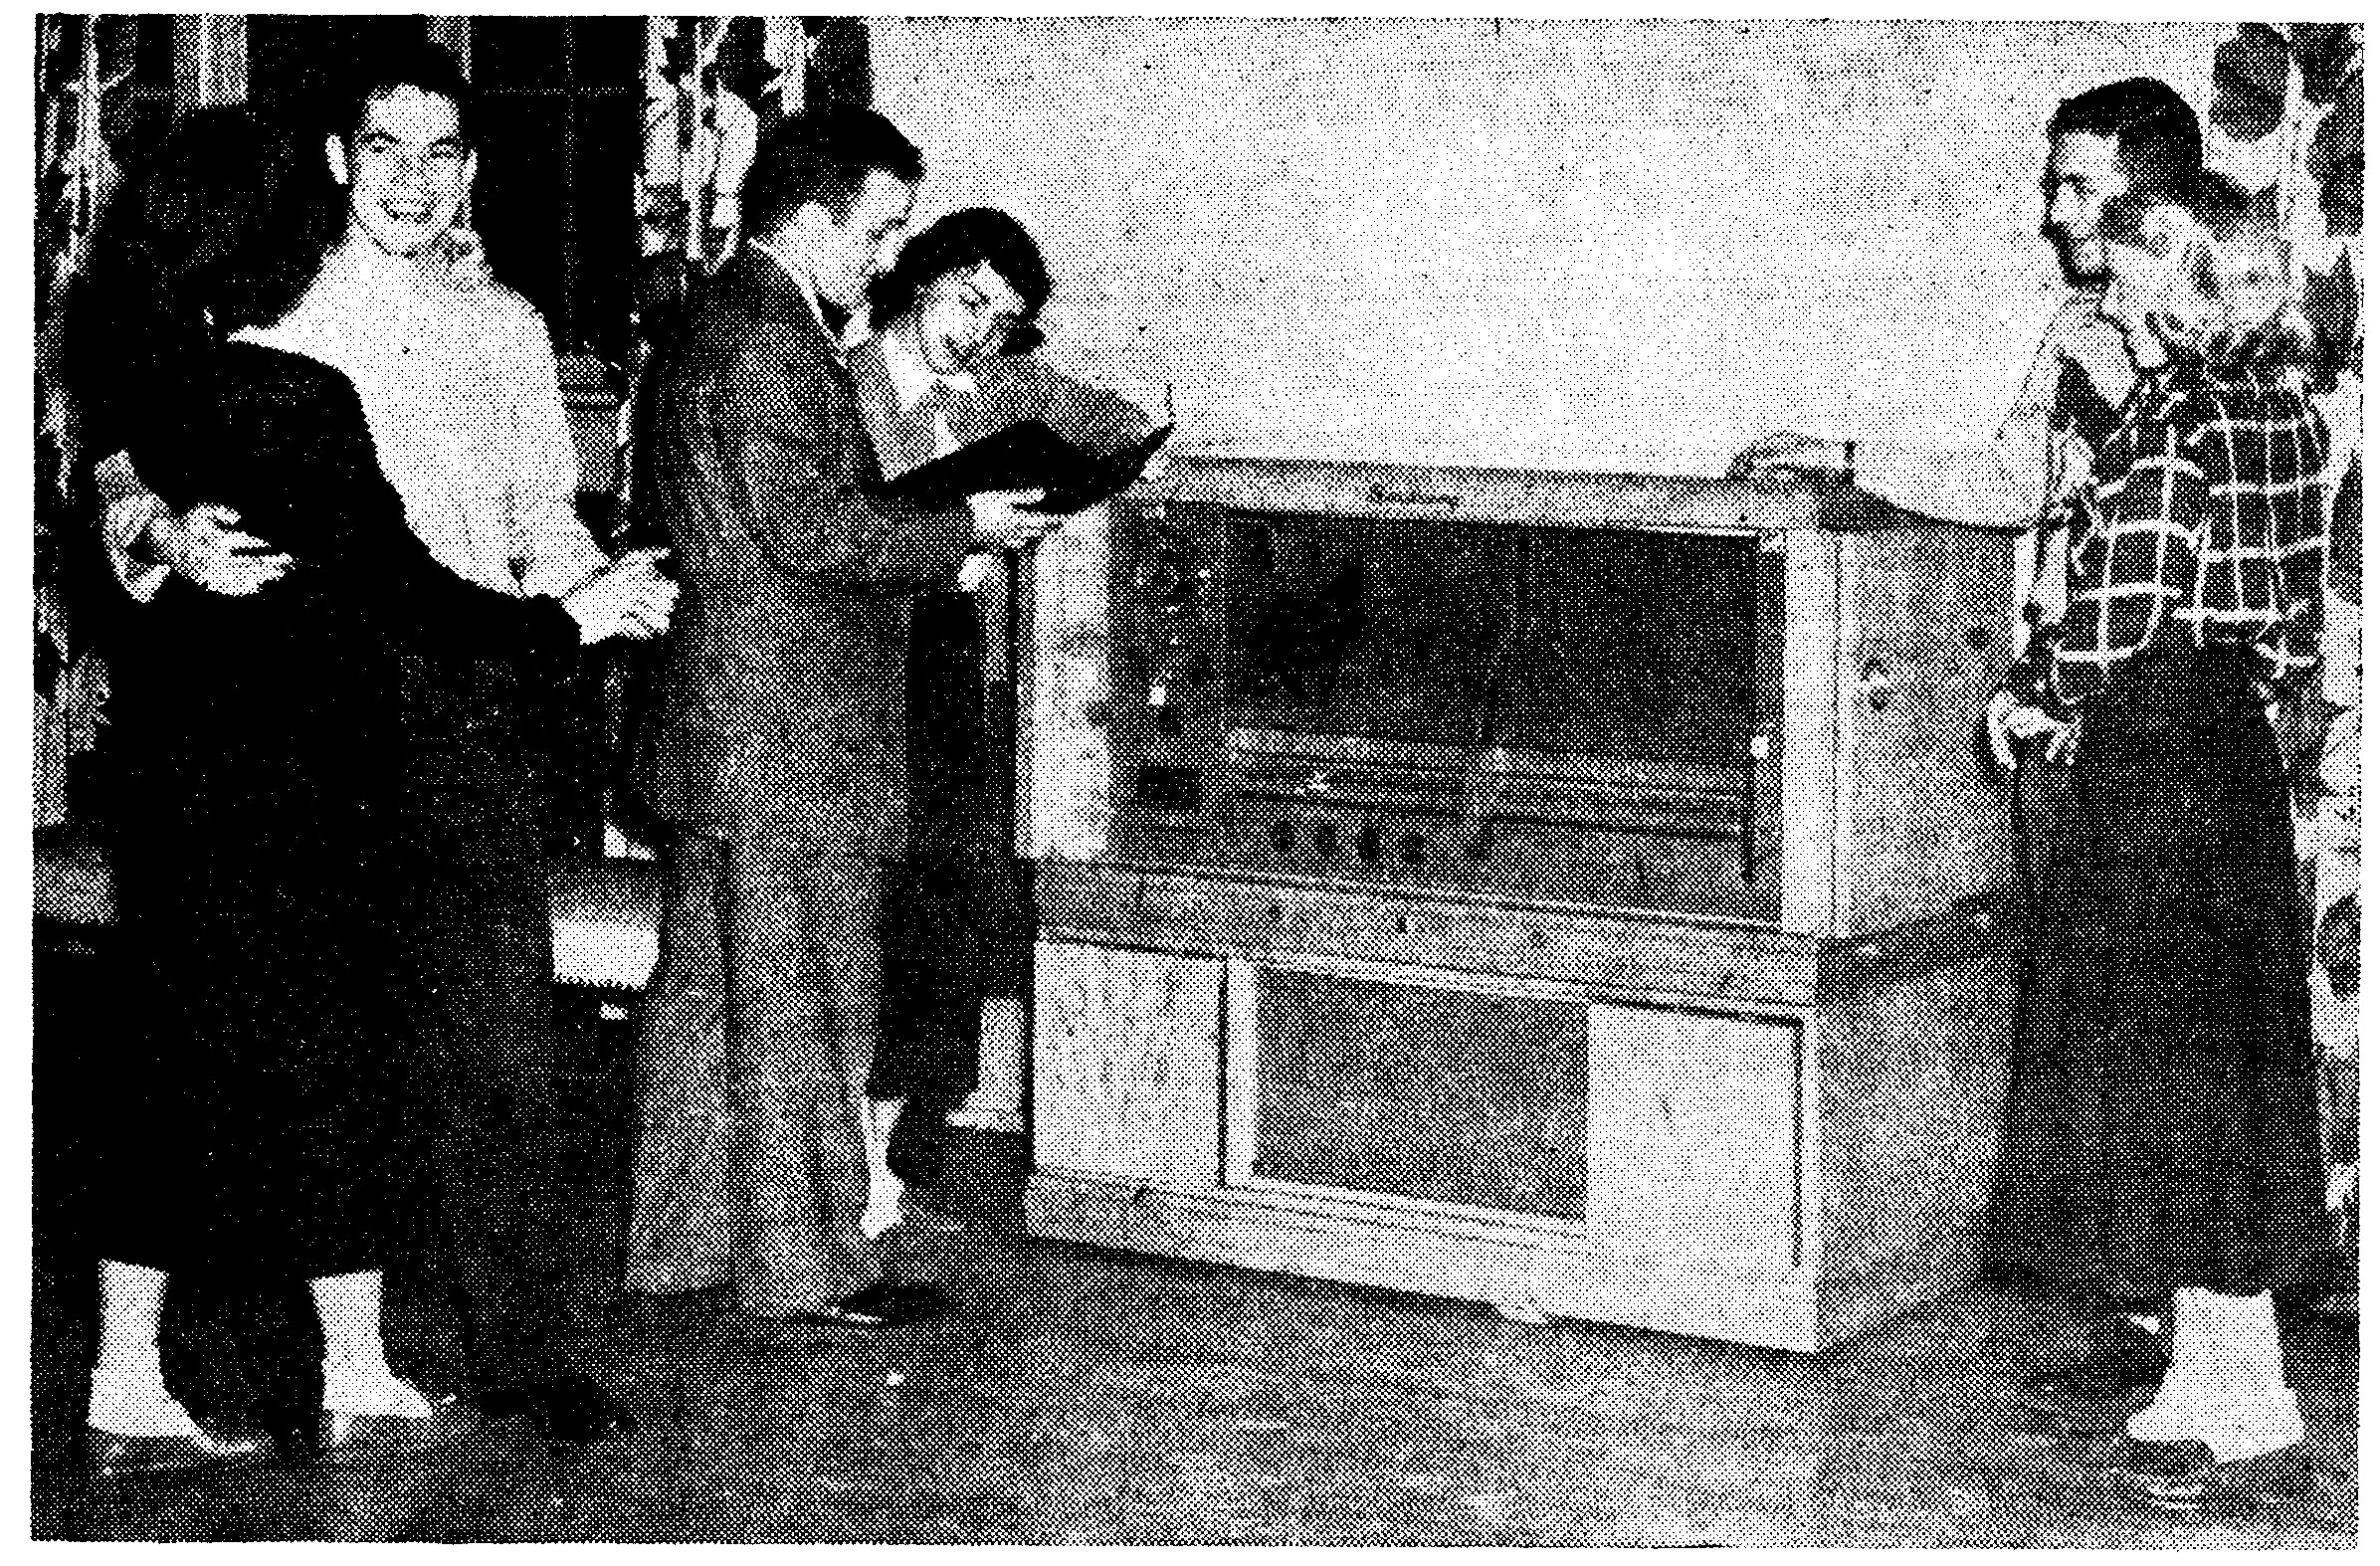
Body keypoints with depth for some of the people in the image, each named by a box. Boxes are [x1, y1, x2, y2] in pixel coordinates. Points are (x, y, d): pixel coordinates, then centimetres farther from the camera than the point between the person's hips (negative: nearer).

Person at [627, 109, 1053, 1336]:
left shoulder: (711, 327, 16)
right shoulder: (770, 344, -17)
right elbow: (815, 535, -21)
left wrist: (927, 539, 16)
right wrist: (964, 530, -10)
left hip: (718, 730, 11)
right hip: (791, 740, -10)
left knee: (704, 992, 14)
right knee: (797, 1008, -3)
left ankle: (684, 1242, 22)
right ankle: (803, 1271, 3)